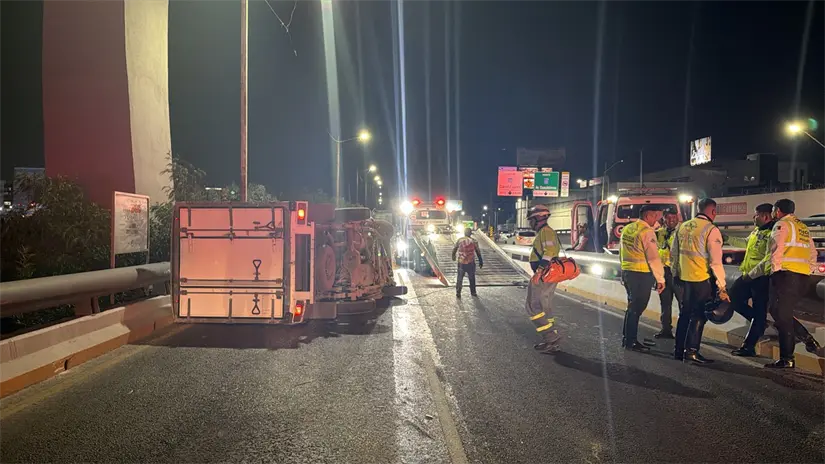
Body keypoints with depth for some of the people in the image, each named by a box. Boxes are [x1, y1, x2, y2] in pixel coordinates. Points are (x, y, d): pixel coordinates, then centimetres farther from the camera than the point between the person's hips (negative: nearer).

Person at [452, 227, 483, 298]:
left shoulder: (459, 240, 0)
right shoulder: (474, 241, -4)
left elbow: (454, 249, 11)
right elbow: (478, 252, -2)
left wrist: (453, 256, 29)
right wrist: (480, 261, 6)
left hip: (461, 263, 1)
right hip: (471, 263, -1)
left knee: (460, 278, 11)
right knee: (472, 278, 16)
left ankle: (458, 293, 9)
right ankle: (473, 292, 23)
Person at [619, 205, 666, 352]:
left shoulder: (627, 229, 11)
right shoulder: (647, 231, -14)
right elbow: (653, 257, -16)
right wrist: (660, 279, -11)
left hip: (627, 272, 8)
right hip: (641, 274, -8)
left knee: (632, 306, 18)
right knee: (636, 308, 0)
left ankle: (626, 338, 26)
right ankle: (631, 342, 7)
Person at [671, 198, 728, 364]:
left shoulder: (682, 226, 7)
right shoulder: (711, 230, -12)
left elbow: (673, 253, 14)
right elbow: (715, 261, -16)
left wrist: (676, 274, 25)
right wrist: (722, 287, -12)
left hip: (684, 278, 6)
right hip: (702, 280, -6)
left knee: (685, 313, 16)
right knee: (699, 315, 3)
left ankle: (679, 350, 22)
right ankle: (691, 351, 4)